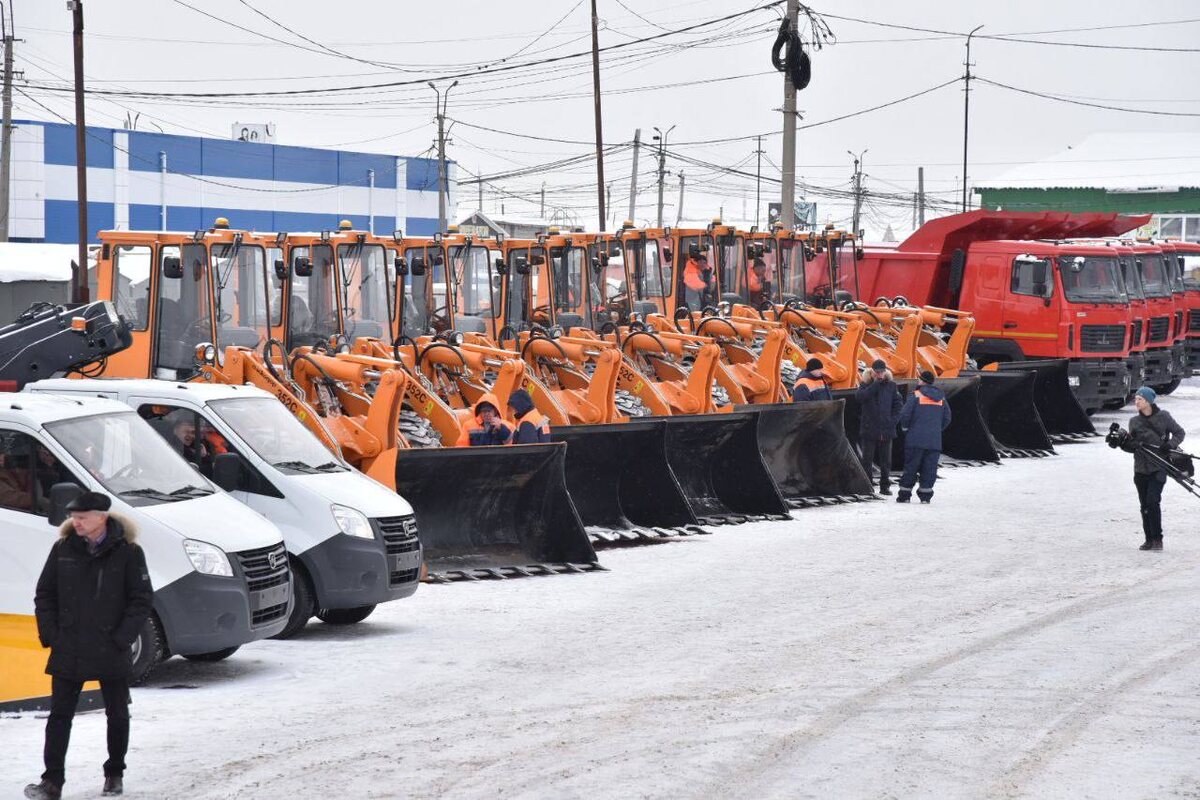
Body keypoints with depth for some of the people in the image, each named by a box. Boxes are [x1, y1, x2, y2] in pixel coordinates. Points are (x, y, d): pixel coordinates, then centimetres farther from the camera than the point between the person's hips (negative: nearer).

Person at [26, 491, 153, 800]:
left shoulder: (127, 552, -8)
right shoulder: (64, 548, 0)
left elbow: (142, 599, -6)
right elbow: (44, 594, 7)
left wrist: (121, 638, -13)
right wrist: (50, 633, -3)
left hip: (112, 654, -1)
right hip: (68, 652, 2)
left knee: (117, 715, 11)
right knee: (60, 716, -1)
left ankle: (114, 774, 27)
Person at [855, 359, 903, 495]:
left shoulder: (891, 385, 6)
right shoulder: (866, 384, 2)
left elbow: (898, 405, 9)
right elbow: (859, 396, -19)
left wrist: (893, 420, -4)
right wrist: (876, 383, -19)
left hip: (886, 429, 1)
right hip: (869, 429, -1)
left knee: (886, 460, 6)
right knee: (867, 459, 1)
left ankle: (885, 485, 14)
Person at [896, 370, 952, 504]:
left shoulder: (916, 395, -6)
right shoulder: (941, 397, 10)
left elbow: (905, 414, -10)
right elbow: (947, 418, 14)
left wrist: (905, 428, 7)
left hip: (916, 439, -3)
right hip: (934, 440, 3)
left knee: (910, 467, 2)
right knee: (929, 468, 6)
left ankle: (905, 494, 4)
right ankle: (926, 495, 2)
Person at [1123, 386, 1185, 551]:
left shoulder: (1163, 417, -1)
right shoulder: (1134, 421, 9)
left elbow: (1179, 433, 5)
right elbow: (1132, 446, 11)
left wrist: (1170, 444, -13)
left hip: (1158, 468, -5)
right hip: (1141, 468, 5)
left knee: (1152, 501, -17)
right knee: (1144, 505, 6)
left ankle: (1157, 539, -9)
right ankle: (1149, 539, 15)